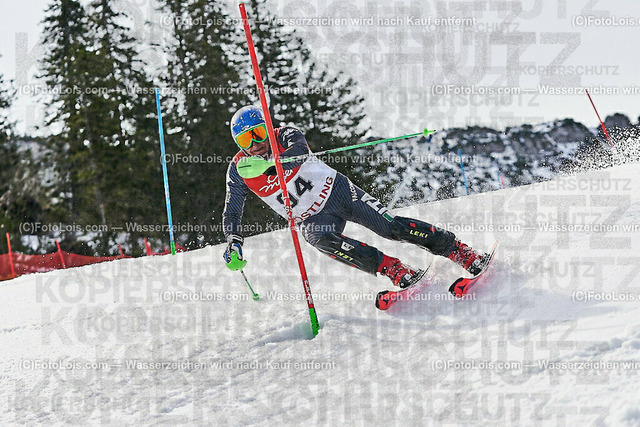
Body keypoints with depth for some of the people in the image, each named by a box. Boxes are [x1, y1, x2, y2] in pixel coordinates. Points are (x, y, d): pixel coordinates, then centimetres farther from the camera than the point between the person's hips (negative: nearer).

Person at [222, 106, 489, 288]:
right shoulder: (238, 171, -6)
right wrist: (234, 243, -14)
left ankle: (466, 256, -6)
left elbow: (300, 152, -35)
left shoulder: (285, 136, -13)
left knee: (392, 227, -14)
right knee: (324, 242, -33)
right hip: (312, 220, 2)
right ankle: (398, 273, -33)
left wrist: (268, 163, -51)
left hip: (337, 191, -1)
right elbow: (232, 213, 4)